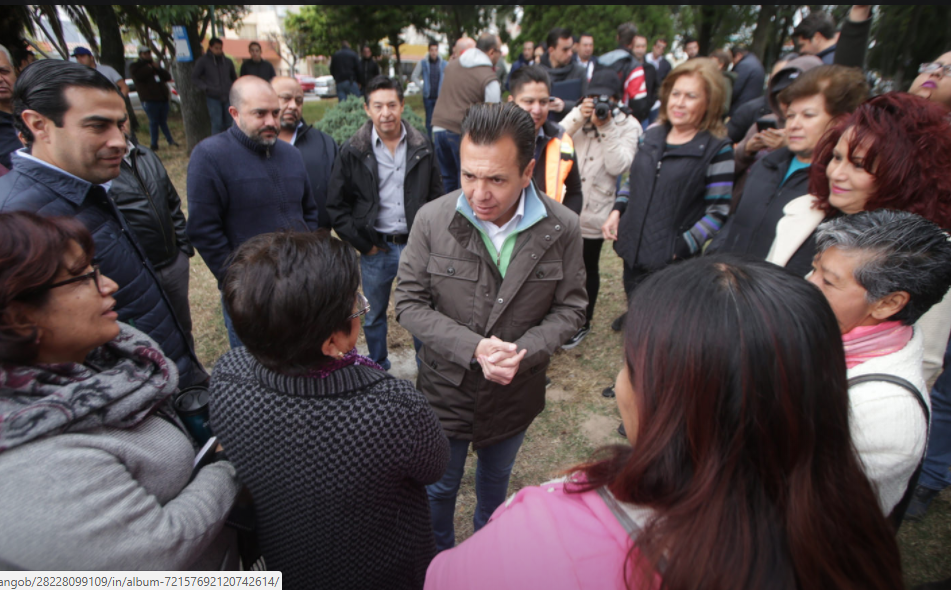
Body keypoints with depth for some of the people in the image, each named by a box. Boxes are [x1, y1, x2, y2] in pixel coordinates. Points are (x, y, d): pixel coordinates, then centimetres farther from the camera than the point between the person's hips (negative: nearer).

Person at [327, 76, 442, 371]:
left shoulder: (421, 147, 2)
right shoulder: (353, 152, -3)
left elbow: (436, 196, 9)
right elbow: (336, 207, 0)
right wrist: (362, 244, -5)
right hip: (376, 248, 0)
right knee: (374, 315, 14)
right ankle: (378, 371, 36)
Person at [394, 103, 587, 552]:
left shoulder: (562, 228, -16)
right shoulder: (433, 220, -18)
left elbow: (569, 308, -8)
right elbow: (410, 304, -13)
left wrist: (522, 352, -25)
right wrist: (473, 349, -26)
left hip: (515, 395, 2)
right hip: (446, 391, -1)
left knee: (496, 479, 30)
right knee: (438, 489, 21)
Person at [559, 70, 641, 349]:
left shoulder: (628, 126, -2)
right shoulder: (577, 114, 6)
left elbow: (618, 166, -15)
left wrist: (606, 127, -18)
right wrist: (579, 120, -18)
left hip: (595, 210, -2)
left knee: (589, 267, 11)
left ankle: (584, 321, 29)